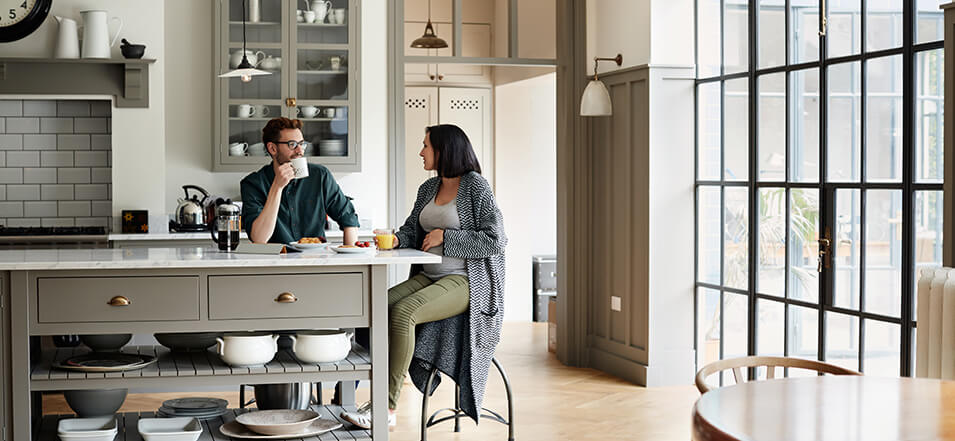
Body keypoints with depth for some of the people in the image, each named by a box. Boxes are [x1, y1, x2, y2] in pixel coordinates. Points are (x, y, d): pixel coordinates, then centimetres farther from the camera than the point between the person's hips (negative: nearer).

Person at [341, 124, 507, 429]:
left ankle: (387, 408, -26)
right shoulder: (428, 189, 17)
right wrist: (395, 239, -5)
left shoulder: (476, 187, -6)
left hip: (465, 281, -7)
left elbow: (494, 240, -11)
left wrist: (445, 236, -11)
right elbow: (412, 229, 19)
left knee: (402, 312, -30)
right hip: (429, 277, 7)